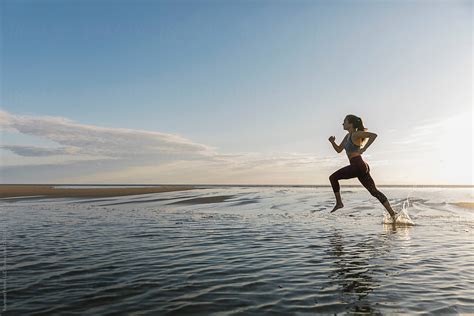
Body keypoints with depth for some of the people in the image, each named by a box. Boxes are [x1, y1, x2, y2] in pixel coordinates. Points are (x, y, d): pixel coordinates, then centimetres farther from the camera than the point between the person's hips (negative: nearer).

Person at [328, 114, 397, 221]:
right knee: (374, 191, 8)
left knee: (333, 177, -1)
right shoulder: (348, 136, 20)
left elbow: (374, 135, -19)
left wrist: (363, 149, -20)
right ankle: (392, 214, 8)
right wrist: (332, 142, 7)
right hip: (361, 166, 10)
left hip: (358, 165, -10)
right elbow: (339, 149, 24)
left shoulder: (356, 134, -7)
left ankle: (339, 203, 0)